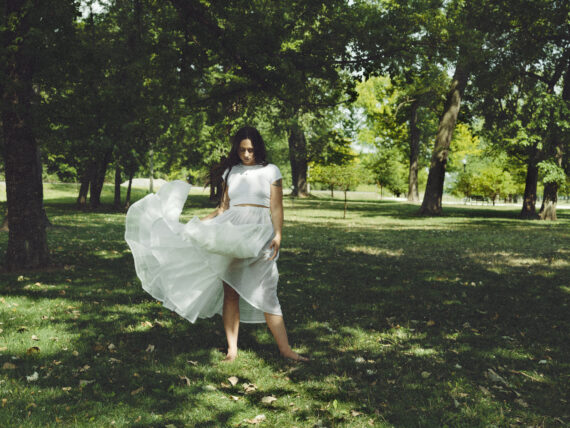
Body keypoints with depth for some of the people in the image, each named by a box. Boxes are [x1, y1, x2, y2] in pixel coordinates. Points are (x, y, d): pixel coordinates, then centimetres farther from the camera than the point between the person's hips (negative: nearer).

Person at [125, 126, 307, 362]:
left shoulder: (270, 171, 7)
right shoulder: (230, 172, 16)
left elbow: (276, 208, 2)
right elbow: (223, 207, 17)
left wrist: (278, 236, -10)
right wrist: (197, 222, 10)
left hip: (259, 235, -3)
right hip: (229, 233, 3)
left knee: (265, 292, -8)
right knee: (230, 292, 0)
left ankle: (285, 349, -3)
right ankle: (232, 349, 6)